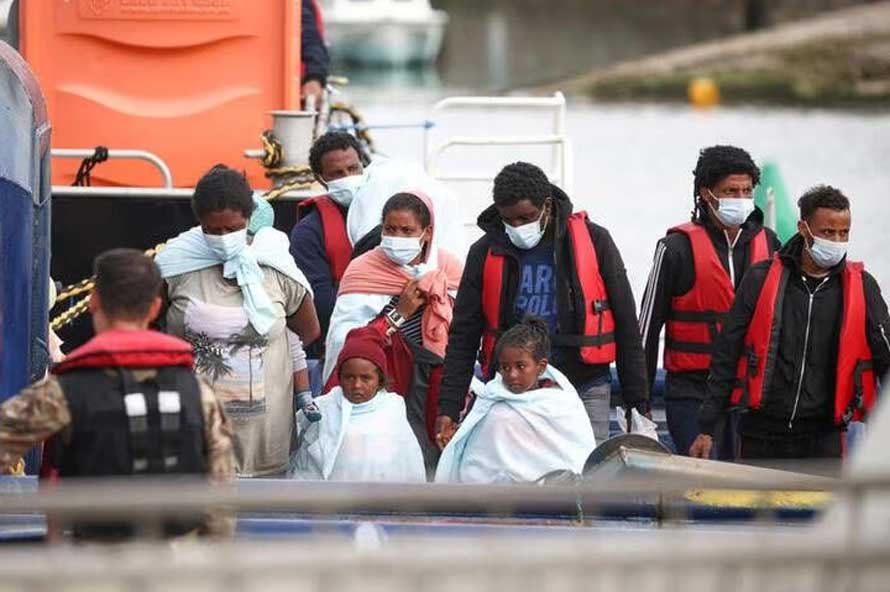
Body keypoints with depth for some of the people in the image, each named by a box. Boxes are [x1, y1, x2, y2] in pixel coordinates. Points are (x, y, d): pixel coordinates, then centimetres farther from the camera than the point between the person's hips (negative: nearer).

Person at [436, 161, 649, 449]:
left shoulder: (594, 242, -2)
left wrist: (638, 403, 3)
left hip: (584, 390, -1)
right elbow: (463, 337, 6)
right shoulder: (486, 252, 2)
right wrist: (448, 408, -2)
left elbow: (626, 327, 3)